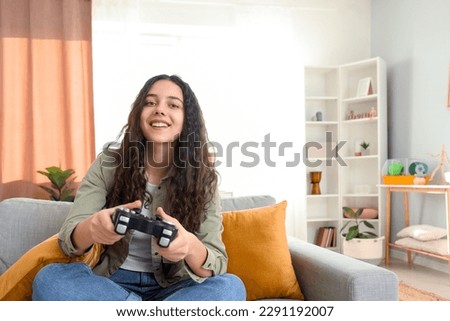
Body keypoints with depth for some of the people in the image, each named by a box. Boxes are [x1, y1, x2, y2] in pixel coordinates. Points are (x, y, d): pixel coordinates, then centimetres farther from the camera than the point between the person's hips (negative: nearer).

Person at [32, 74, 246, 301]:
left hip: (171, 289, -1)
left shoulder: (202, 177, -6)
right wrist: (93, 228, -38)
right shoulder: (107, 165, -5)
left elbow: (217, 264, -14)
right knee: (49, 278, -27)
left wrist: (190, 246, -39)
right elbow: (68, 237, -12)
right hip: (113, 283, 2)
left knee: (230, 287, -29)